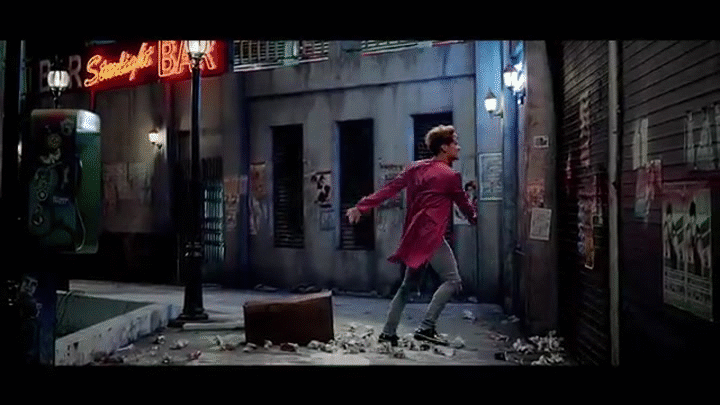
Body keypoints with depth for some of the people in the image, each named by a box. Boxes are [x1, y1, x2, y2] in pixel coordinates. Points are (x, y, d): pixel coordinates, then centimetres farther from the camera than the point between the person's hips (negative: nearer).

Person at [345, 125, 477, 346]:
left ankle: (388, 333, 19)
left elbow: (388, 189, 7)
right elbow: (465, 205, 6)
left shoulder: (415, 167, 12)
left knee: (408, 285, 17)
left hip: (414, 234, 8)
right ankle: (426, 328, -13)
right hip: (431, 236, -8)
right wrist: (477, 219, 27)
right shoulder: (450, 176, -7)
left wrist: (362, 207, 7)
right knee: (452, 281, -6)